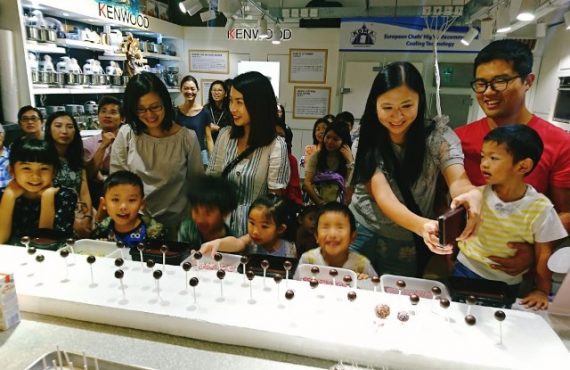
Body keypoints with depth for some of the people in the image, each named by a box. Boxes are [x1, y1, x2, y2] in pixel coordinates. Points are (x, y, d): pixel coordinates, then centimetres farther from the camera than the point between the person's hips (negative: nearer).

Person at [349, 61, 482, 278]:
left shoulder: (438, 135, -11)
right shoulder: (366, 139, -14)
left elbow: (457, 180, -25)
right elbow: (382, 195, -26)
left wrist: (472, 195, -50)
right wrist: (422, 225, -44)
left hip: (409, 243, 1)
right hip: (362, 233, 0)